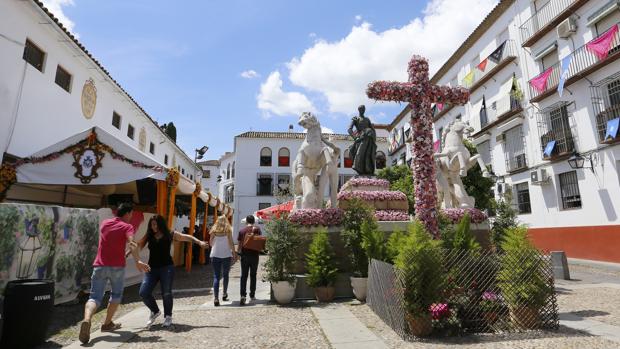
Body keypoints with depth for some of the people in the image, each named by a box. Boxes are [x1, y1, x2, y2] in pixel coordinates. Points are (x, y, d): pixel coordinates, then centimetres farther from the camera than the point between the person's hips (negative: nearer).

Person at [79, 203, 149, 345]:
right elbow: (131, 243, -23)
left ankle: (86, 320, -27)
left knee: (95, 297, 0)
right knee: (116, 295, 19)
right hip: (117, 267, -3)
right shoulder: (127, 227, -3)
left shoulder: (104, 223, 14)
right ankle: (107, 323, 24)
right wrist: (138, 261, -31)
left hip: (100, 265, 3)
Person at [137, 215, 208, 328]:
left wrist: (199, 242, -9)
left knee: (166, 293, -3)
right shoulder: (148, 236, 7)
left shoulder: (170, 235, 1)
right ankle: (155, 311, 20)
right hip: (152, 268, 3)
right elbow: (138, 246, 6)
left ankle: (168, 316, 19)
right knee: (143, 292, -7)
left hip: (166, 268, -2)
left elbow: (187, 237, 2)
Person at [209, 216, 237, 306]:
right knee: (225, 275, 16)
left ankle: (216, 298, -10)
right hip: (226, 254, -1)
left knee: (216, 276, 1)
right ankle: (224, 294, 26)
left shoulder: (214, 230, 5)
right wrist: (234, 253, 2)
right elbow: (231, 243, -5)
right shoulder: (228, 230, -1)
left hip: (215, 255, 1)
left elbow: (210, 243, 11)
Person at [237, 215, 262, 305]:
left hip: (244, 255, 0)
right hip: (254, 254, 0)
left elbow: (240, 244, 4)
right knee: (253, 275, 12)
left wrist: (238, 252, 16)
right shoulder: (257, 229, -2)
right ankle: (252, 295, 19)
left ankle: (243, 295, -11)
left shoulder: (242, 231, 1)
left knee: (244, 276, 3)